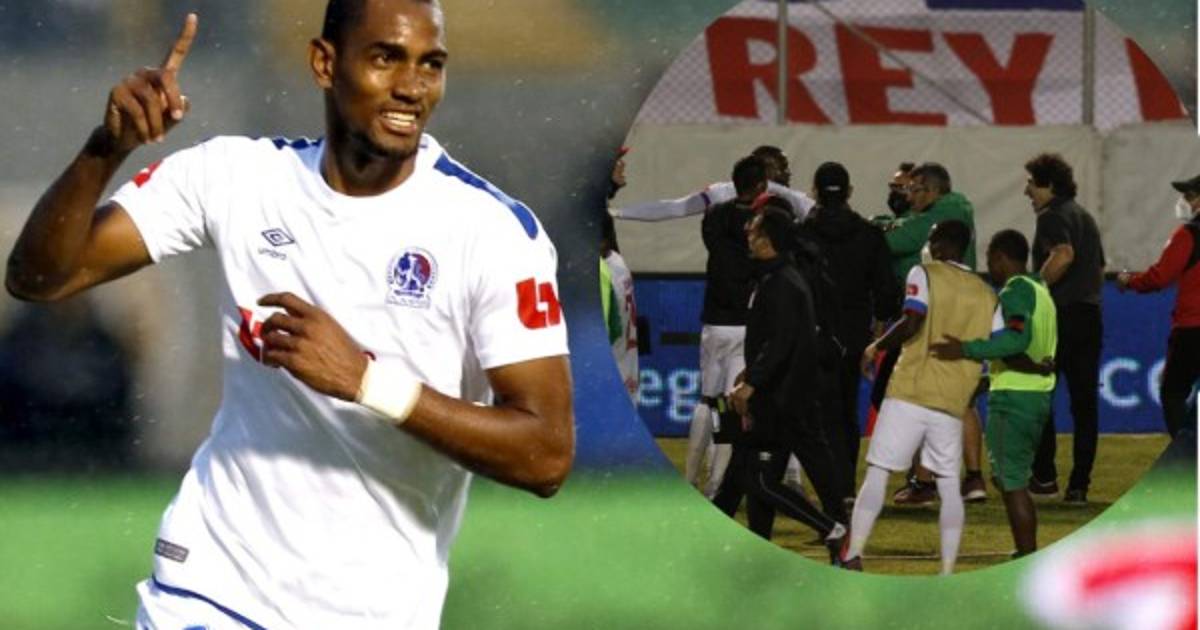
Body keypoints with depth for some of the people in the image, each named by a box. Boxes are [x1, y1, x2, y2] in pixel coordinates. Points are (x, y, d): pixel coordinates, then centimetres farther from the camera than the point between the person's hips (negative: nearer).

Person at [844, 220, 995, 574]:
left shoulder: (926, 275, -1)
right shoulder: (987, 294, 12)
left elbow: (912, 323, -15)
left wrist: (876, 348, -2)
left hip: (910, 393, -4)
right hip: (953, 401, 4)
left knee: (877, 473, -1)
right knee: (949, 485, 9)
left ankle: (853, 555, -11)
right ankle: (948, 574, 2)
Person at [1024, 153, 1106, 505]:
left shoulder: (1052, 216, -8)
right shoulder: (1086, 218, 21)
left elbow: (1063, 254, -26)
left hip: (1059, 317, -8)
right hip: (1091, 316, 8)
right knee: (1084, 402, 5)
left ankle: (1044, 476, 0)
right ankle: (1079, 485, 4)